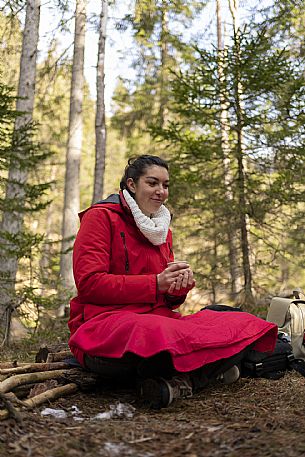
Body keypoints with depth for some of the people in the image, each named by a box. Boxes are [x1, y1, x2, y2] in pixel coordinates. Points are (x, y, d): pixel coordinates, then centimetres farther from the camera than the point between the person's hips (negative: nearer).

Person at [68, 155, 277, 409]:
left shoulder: (163, 230, 21)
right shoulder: (102, 217, 0)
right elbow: (89, 283, -11)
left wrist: (181, 285, -5)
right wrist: (155, 283, -15)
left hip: (158, 319, 7)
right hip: (105, 320, -6)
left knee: (241, 325, -13)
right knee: (153, 334, -42)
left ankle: (178, 382, -28)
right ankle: (209, 369, -15)